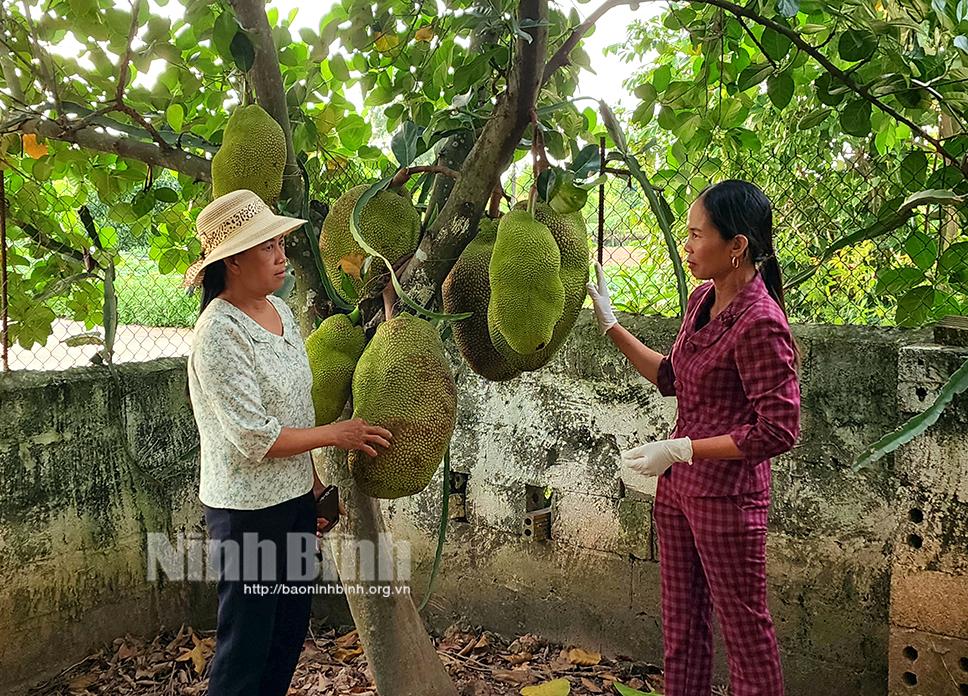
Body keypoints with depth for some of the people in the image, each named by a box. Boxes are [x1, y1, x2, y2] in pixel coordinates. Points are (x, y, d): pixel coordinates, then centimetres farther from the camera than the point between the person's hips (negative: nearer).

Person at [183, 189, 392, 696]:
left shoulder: (279, 310, 6)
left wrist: (316, 485, 15)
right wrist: (337, 434, -13)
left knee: (288, 637, 20)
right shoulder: (219, 333, -20)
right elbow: (255, 438, -22)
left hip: (294, 498, 8)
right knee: (246, 649, 6)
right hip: (248, 509, -8)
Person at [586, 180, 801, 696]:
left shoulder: (760, 323, -22)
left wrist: (679, 449, -21)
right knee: (681, 625, 21)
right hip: (677, 485, 9)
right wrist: (609, 325, 14)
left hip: (727, 496, -9)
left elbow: (777, 431, -22)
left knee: (744, 631, 10)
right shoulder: (702, 299, 4)